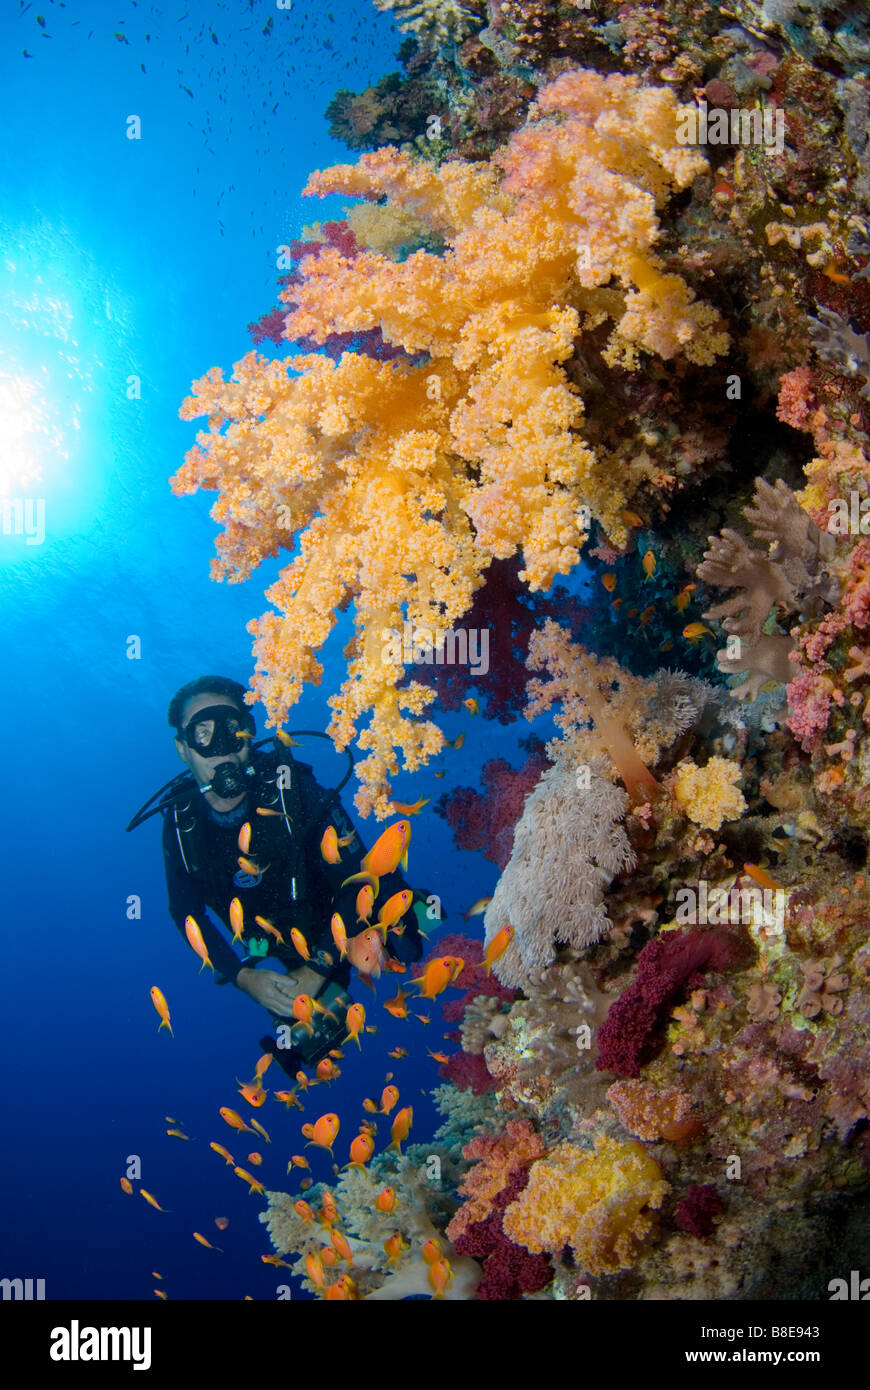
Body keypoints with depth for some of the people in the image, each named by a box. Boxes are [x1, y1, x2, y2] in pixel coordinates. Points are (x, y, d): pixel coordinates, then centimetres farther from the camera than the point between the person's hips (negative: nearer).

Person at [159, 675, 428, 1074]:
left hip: (336, 923, -1)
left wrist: (318, 968, -28)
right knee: (314, 1037, -12)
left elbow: (357, 875, -24)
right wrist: (241, 976, -20)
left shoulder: (291, 786, -24)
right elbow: (187, 912, -5)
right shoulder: (180, 823, -15)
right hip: (276, 954, 2)